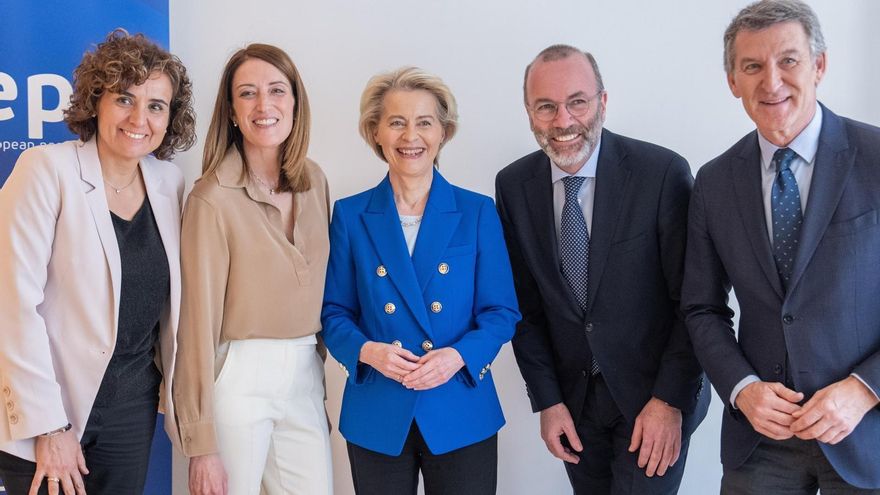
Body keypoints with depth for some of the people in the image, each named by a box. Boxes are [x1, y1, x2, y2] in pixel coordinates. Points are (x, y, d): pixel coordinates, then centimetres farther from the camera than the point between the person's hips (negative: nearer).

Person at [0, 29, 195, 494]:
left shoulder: (169, 183, 3)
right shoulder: (47, 169, -13)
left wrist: (172, 385, 10)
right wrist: (48, 427, -17)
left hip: (134, 403, 5)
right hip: (47, 408, -5)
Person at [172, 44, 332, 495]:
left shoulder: (314, 181, 4)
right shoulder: (213, 198, -14)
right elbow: (199, 322, -13)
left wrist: (318, 370, 13)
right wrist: (201, 443, -12)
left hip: (305, 375, 5)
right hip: (239, 378, -5)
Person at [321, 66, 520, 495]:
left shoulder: (477, 212, 1)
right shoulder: (350, 215, 2)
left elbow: (501, 310, 1)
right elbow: (334, 313, 4)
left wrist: (459, 355, -17)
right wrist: (366, 350, -16)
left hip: (461, 414, 0)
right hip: (377, 416, 1)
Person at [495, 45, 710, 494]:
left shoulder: (663, 173, -16)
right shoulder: (513, 186, -4)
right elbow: (525, 305, 2)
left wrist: (671, 399, -14)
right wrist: (546, 400, -1)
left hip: (656, 392, -3)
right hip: (572, 394, 3)